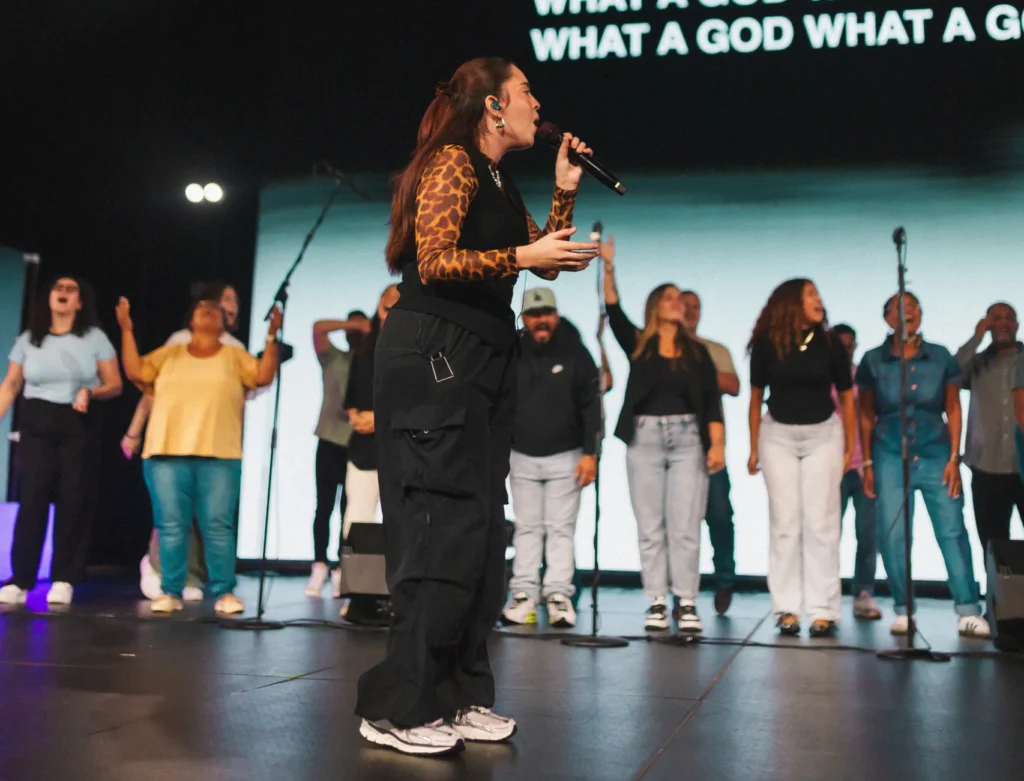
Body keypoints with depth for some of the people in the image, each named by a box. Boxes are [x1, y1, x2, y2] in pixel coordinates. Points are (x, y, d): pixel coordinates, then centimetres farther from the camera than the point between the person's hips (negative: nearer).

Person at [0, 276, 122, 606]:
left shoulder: (95, 338, 2)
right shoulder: (28, 340, 8)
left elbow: (115, 385, 1)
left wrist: (90, 392, -18)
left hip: (79, 425, -1)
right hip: (36, 423, 1)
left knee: (74, 500, -4)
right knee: (32, 498, -5)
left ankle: (63, 580, 2)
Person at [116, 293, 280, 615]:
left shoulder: (235, 356, 14)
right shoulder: (169, 354, 17)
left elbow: (264, 376, 0)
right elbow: (135, 372, 6)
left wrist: (271, 337, -9)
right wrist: (126, 330, 1)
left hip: (219, 455, -1)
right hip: (167, 452, 1)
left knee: (218, 526, -2)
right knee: (171, 525, 1)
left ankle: (224, 592, 3)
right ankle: (170, 592, 9)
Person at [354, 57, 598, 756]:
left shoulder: (502, 184, 21)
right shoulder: (452, 163, -6)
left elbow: (546, 261, 21)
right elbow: (434, 260, -15)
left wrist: (565, 192, 13)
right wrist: (522, 256, -17)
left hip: (483, 362, 10)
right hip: (433, 357, -10)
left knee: (481, 528, 7)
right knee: (444, 527, -12)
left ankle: (458, 696, 13)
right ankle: (399, 708, -6)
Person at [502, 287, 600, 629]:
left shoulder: (575, 354, -3)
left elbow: (591, 407, -3)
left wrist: (590, 453, -9)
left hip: (565, 456, -2)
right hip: (522, 457, 2)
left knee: (561, 528, -2)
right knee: (527, 527, 4)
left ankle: (558, 595, -1)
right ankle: (524, 594, 4)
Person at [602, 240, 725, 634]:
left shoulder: (696, 351, 8)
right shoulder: (637, 344, 7)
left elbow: (712, 400, 4)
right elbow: (614, 311, -6)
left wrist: (717, 445, -6)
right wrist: (609, 268, -16)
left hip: (688, 440, 0)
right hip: (645, 439, 0)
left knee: (685, 526, -2)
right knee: (650, 527, 3)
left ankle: (686, 603, 2)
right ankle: (657, 603, 8)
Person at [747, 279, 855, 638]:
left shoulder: (829, 343, -2)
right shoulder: (767, 344, -3)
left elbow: (846, 396, 4)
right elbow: (756, 397, 4)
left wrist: (850, 448, 2)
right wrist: (754, 448, 3)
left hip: (823, 435, 0)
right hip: (778, 436, 0)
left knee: (821, 523, -2)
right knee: (785, 522, 1)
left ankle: (823, 611, 1)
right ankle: (786, 609, 6)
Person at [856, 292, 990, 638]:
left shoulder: (941, 357, 2)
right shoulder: (873, 361, 1)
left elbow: (953, 410, 5)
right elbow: (866, 414, 5)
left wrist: (954, 458, -2)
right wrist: (867, 463, 2)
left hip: (935, 454, 0)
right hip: (890, 457, 0)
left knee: (952, 531, -6)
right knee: (893, 536, -2)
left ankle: (968, 612, -3)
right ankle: (903, 612, 8)